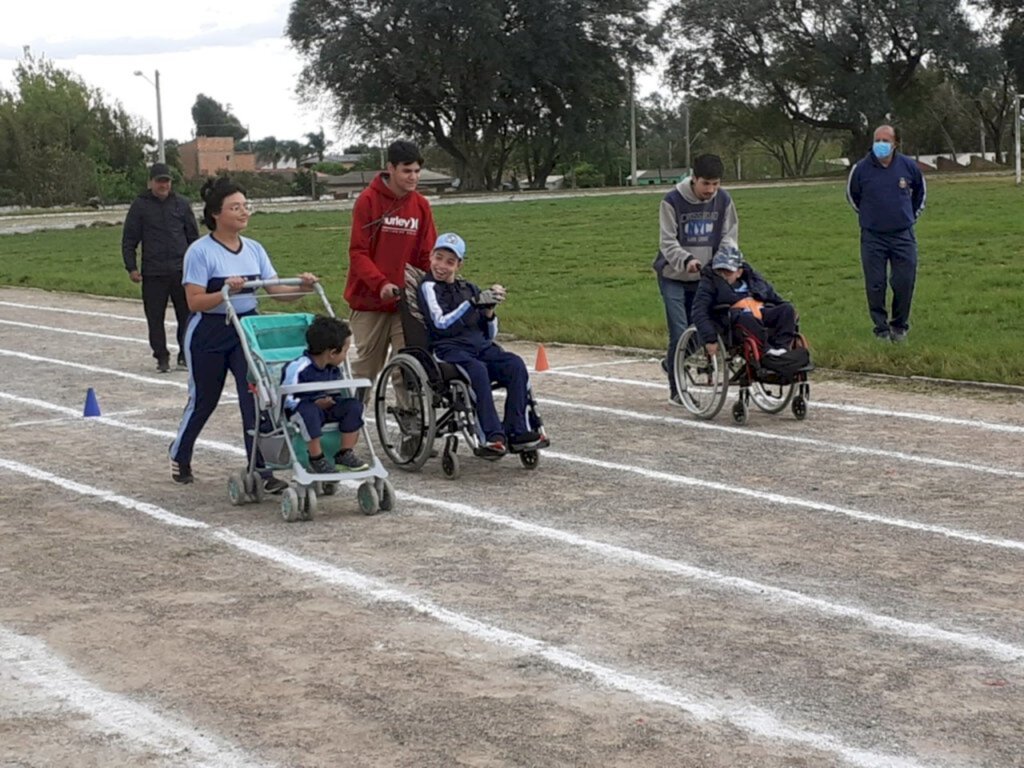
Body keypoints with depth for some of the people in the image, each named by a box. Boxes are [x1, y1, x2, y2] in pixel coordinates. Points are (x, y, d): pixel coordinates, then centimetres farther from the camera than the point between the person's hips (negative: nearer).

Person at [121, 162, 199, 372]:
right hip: (153, 273, -1)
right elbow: (129, 240, 4)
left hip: (181, 270, 1)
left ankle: (185, 355, 15)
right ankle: (162, 357, 11)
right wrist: (131, 267, -3)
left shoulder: (181, 204, 8)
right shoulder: (140, 206, 2)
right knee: (155, 318, 1)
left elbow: (193, 236, 14)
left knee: (187, 314, 3)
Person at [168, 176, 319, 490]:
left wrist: (301, 288, -20)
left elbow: (276, 290, 0)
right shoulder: (200, 251, -13)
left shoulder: (254, 249, 4)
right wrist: (225, 291, -33)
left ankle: (260, 470, -6)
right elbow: (195, 301, -18)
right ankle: (179, 456, 37)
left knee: (254, 399, -8)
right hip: (209, 334, -4)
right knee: (203, 400, 11)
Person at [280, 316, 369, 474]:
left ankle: (345, 453, -7)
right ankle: (316, 457, -28)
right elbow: (286, 398, -21)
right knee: (309, 411, -40)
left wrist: (332, 400, -5)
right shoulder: (298, 368, -20)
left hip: (326, 407, 7)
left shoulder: (334, 369, 5)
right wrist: (315, 403, -27)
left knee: (354, 405, -14)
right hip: (302, 408, -7)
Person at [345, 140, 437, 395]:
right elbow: (358, 252, -10)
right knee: (365, 366, 5)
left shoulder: (421, 205, 4)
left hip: (407, 303, 3)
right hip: (370, 300, -3)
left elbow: (427, 255, 8)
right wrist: (381, 283, -24)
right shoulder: (369, 200, -7)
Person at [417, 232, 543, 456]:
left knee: (515, 364, -22)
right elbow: (441, 324, -11)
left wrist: (489, 311, 0)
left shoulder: (469, 289, 20)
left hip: (480, 345, 5)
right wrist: (473, 303, -15)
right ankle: (493, 437, -40)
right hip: (448, 348, -5)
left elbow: (489, 334, 21)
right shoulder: (428, 287, 5)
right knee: (477, 369, -36)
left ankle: (515, 431, -26)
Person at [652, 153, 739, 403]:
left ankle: (672, 364, 38)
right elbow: (668, 242, -15)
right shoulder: (673, 201, -14)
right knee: (679, 332, -10)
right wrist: (686, 260, -34)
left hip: (704, 277, 4)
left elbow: (729, 236, 1)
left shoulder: (723, 200, -3)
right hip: (674, 277, -4)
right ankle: (677, 390, 1)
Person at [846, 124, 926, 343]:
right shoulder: (861, 168, -6)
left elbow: (920, 190, 19)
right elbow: (852, 194, 14)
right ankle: (881, 328, 12)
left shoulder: (908, 166, -2)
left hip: (903, 236, 1)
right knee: (875, 285, 0)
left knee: (904, 283, 0)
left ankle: (900, 326, 18)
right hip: (872, 237, -1)